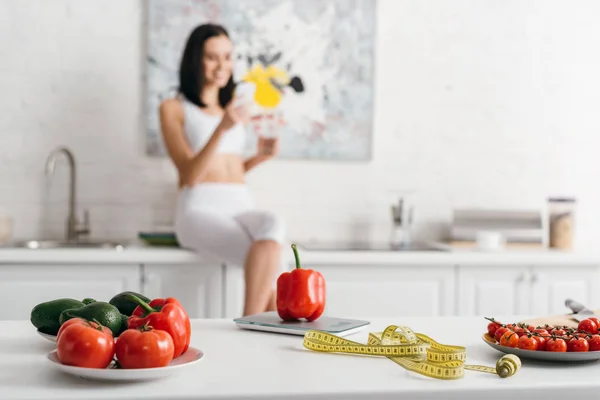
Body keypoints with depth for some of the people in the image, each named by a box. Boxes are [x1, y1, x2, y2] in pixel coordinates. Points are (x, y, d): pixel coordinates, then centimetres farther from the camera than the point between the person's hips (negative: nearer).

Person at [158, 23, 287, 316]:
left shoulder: (232, 108, 23)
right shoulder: (173, 109, 7)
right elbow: (190, 174, -5)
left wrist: (261, 156, 9)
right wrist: (222, 129, -18)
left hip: (242, 208, 4)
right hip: (199, 209, -4)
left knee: (272, 224, -36)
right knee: (272, 270, -33)